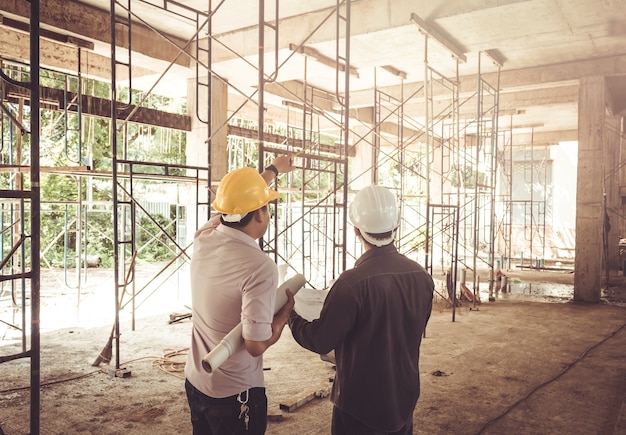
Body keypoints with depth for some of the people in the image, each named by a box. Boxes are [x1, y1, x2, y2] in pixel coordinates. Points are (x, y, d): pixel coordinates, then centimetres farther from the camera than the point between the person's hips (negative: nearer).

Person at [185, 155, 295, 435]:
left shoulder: (203, 240, -7)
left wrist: (273, 170, 26)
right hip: (235, 394, -6)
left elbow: (237, 200, 11)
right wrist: (286, 310, -8)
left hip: (195, 382, 6)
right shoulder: (259, 266, -27)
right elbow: (256, 345, -26)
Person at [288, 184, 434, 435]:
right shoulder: (422, 276, -8)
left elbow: (319, 342, -17)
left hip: (360, 404, -5)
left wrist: (291, 315, 1)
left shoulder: (353, 281, -26)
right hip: (404, 399, 5)